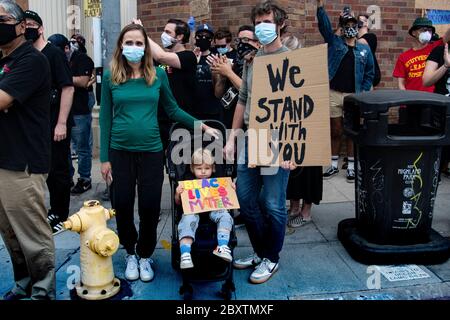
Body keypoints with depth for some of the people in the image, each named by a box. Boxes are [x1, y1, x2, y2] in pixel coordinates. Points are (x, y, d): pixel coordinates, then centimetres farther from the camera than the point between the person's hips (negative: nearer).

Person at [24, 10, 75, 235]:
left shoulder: (54, 54, -9)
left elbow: (68, 88, -16)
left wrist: (61, 123, -20)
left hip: (56, 124, -7)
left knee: (58, 170, 1)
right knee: (46, 169, 16)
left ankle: (61, 218, 14)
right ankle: (54, 211, 31)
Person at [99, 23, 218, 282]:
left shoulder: (158, 74, 0)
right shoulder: (110, 77, 0)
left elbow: (172, 109, 8)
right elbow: (105, 118, 1)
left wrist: (200, 125, 0)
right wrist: (104, 158, 0)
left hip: (151, 151, 0)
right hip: (120, 151, 0)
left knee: (150, 207, 5)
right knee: (122, 206, 7)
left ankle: (145, 256, 28)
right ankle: (130, 254, 32)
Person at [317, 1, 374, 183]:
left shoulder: (364, 49, 8)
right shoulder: (334, 42, 6)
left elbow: (369, 74, 11)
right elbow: (324, 24, -8)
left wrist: (363, 93, 0)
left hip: (353, 96, 0)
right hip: (333, 94, 0)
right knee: (336, 131, 8)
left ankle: (351, 167, 16)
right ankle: (334, 165, 20)